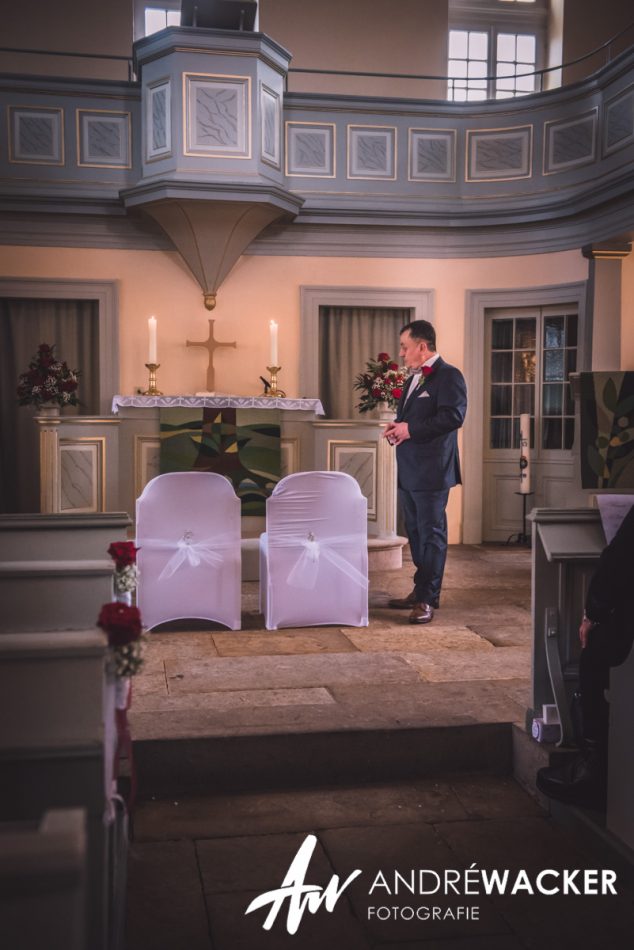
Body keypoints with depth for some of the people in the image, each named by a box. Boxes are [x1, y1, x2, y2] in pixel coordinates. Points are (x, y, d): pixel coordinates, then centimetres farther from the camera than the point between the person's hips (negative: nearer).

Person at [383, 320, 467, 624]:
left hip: (431, 471, -10)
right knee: (415, 533, 16)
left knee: (431, 535, -4)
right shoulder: (414, 378, 19)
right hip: (408, 471, 10)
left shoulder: (449, 376, -10)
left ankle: (427, 599, 0)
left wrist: (411, 429, -21)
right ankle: (421, 591, 27)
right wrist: (396, 428, 5)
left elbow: (453, 416, -22)